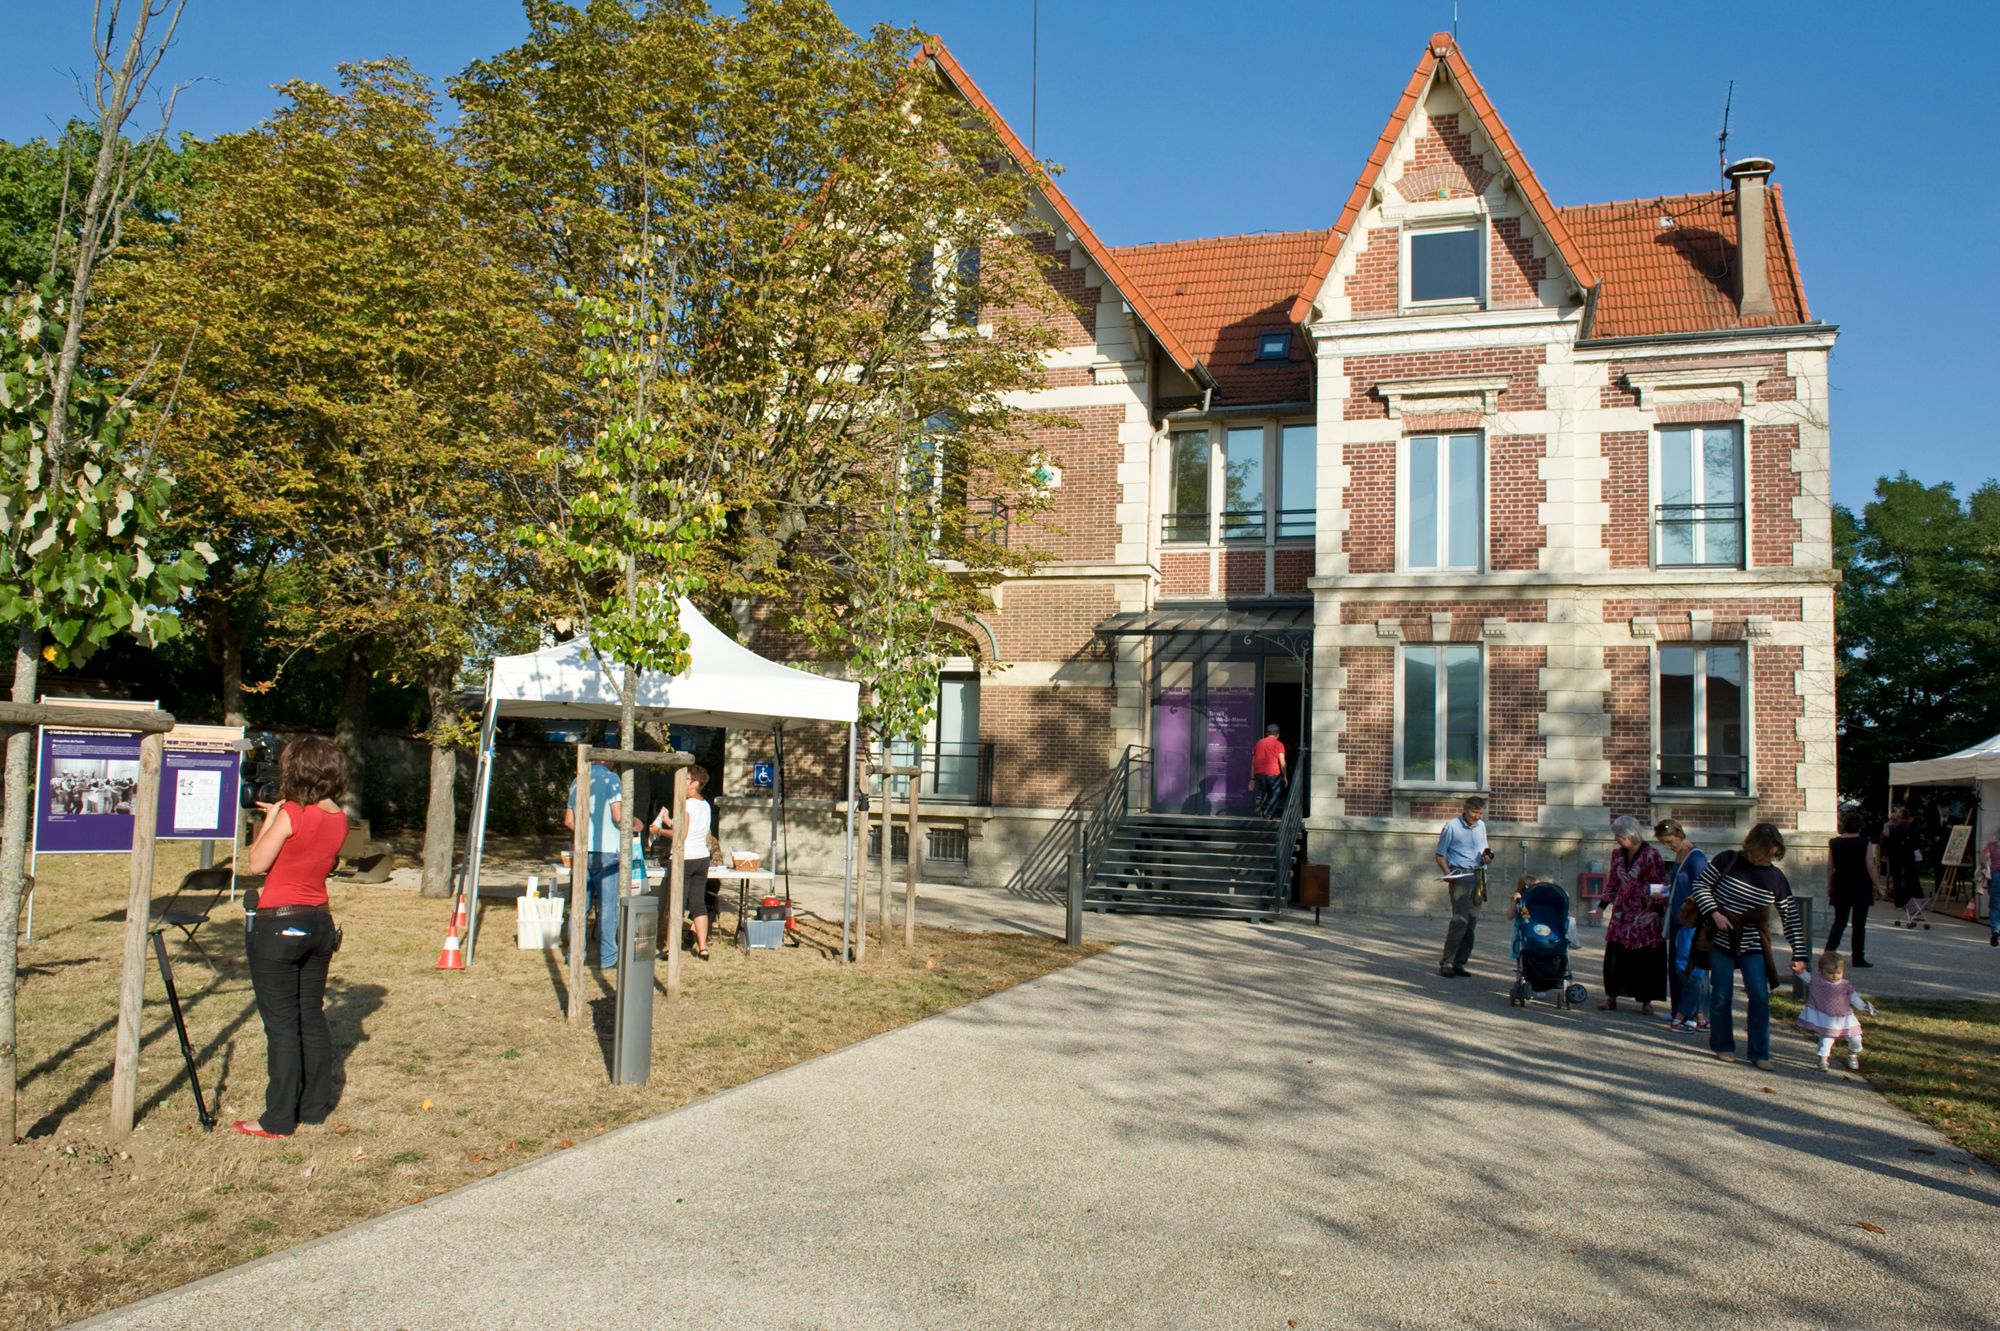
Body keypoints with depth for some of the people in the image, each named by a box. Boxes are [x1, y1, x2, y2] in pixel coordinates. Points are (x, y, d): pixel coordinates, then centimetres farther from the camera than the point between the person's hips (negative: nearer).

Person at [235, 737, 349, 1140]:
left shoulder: (291, 814, -16)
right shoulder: (339, 819, 4)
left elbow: (257, 862, -11)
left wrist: (269, 819, 0)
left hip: (278, 925, -7)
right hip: (319, 922, 7)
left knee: (281, 1024, -1)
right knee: (312, 1019, 15)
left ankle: (279, 1119, 4)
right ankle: (315, 1106, 22)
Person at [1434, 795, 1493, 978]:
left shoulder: (1481, 826, 14)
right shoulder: (1451, 826, -3)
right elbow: (1439, 855, -1)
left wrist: (1486, 858, 1)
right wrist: (1447, 873, -17)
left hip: (1478, 875, 6)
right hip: (1460, 874, -6)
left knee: (1472, 921, 4)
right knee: (1460, 919, -16)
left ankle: (1459, 962, 11)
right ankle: (1446, 963, -11)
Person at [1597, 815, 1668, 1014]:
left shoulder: (1651, 856, -9)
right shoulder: (1617, 854, 9)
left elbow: (1660, 887, -7)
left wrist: (1657, 910, -12)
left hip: (1644, 918, -5)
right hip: (1622, 914, 5)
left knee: (1645, 959, 1)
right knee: (1614, 957, 1)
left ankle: (1646, 1001, 12)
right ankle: (1611, 997, 10)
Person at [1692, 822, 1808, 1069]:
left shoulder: (1776, 877, -2)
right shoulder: (1728, 861, -7)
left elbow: (1791, 917, 3)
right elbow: (1701, 885, -3)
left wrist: (1799, 954, 0)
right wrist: (1714, 913, -17)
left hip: (1753, 945, 2)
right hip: (1722, 940, -1)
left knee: (1760, 997, -5)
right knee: (1721, 996, 3)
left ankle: (1760, 1053, 6)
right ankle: (1722, 1046, 19)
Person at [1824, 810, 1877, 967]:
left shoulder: (1834, 843, 0)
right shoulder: (1864, 843, -9)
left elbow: (1830, 867, 3)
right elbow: (1870, 867, -9)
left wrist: (1829, 887, 11)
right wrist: (1876, 885, 0)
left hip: (1841, 887, 3)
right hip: (1861, 887, -3)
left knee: (1839, 922, 10)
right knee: (1859, 924, 5)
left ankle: (1829, 951, -7)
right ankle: (1858, 958, 9)